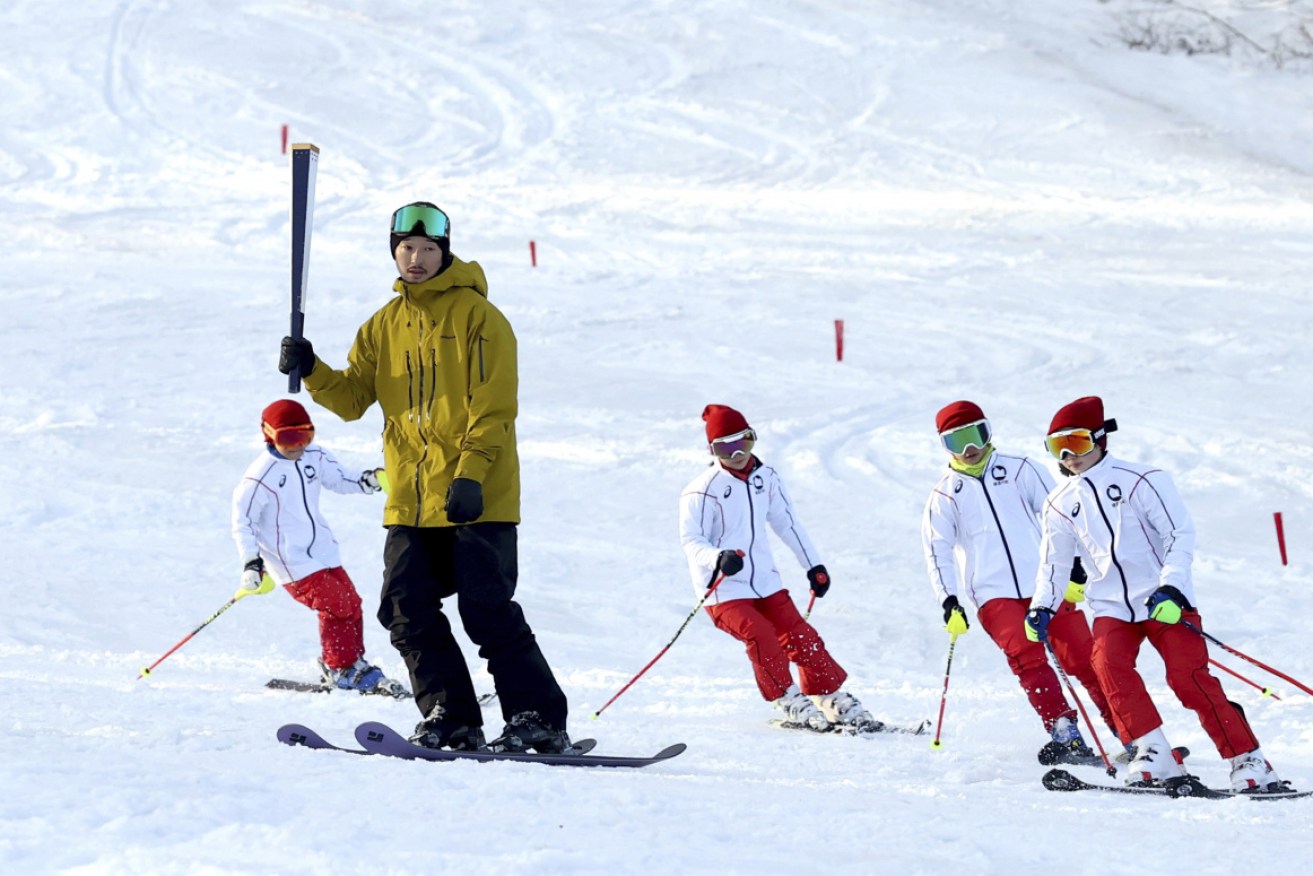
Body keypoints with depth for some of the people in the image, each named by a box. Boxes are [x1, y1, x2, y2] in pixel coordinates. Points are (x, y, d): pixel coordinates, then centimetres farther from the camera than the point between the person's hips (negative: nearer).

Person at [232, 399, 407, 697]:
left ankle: (355, 663, 23)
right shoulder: (260, 476, -17)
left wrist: (367, 480, -7)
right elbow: (242, 521, -13)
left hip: (323, 551, 7)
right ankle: (340, 669, 4)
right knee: (337, 606, -12)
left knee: (351, 602, 7)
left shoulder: (315, 457, 0)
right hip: (290, 561, -7)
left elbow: (340, 479, 14)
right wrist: (251, 563, -20)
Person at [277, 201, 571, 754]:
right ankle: (452, 718, 7)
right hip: (411, 501, 6)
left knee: (488, 612, -9)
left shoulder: (477, 316, -3)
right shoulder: (383, 327, 16)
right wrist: (312, 373, -5)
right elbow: (354, 398, 14)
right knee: (407, 610, 0)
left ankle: (538, 719, -3)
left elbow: (493, 407, -9)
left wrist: (471, 474, -19)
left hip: (477, 499, -6)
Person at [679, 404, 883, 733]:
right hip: (723, 590, -6)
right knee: (760, 635, -24)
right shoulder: (702, 491, -12)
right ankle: (790, 703, -12)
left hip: (764, 583, 6)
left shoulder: (766, 478, 6)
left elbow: (787, 523, 17)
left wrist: (813, 565, 19)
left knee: (800, 636, -1)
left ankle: (832, 700, 12)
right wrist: (718, 558, -39)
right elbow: (691, 539, -19)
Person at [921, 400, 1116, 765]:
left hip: (1047, 584, 0)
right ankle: (1064, 734, -26)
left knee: (1083, 658, -5)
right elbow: (937, 551, 7)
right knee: (1027, 657, -21)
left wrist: (1074, 570, -4)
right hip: (994, 596, 0)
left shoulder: (1020, 471, 9)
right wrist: (949, 602, -6)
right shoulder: (944, 496, 11)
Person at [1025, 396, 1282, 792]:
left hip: (1165, 601, -4)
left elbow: (1180, 535, -9)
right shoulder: (1061, 503, 10)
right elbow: (1054, 562, 19)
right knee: (1110, 666, -23)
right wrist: (1042, 607, 5)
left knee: (1190, 677, -15)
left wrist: (1170, 587, -21)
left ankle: (1248, 760, -9)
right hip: (1112, 607, 4)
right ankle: (1155, 757, -21)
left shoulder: (1141, 481, -6)